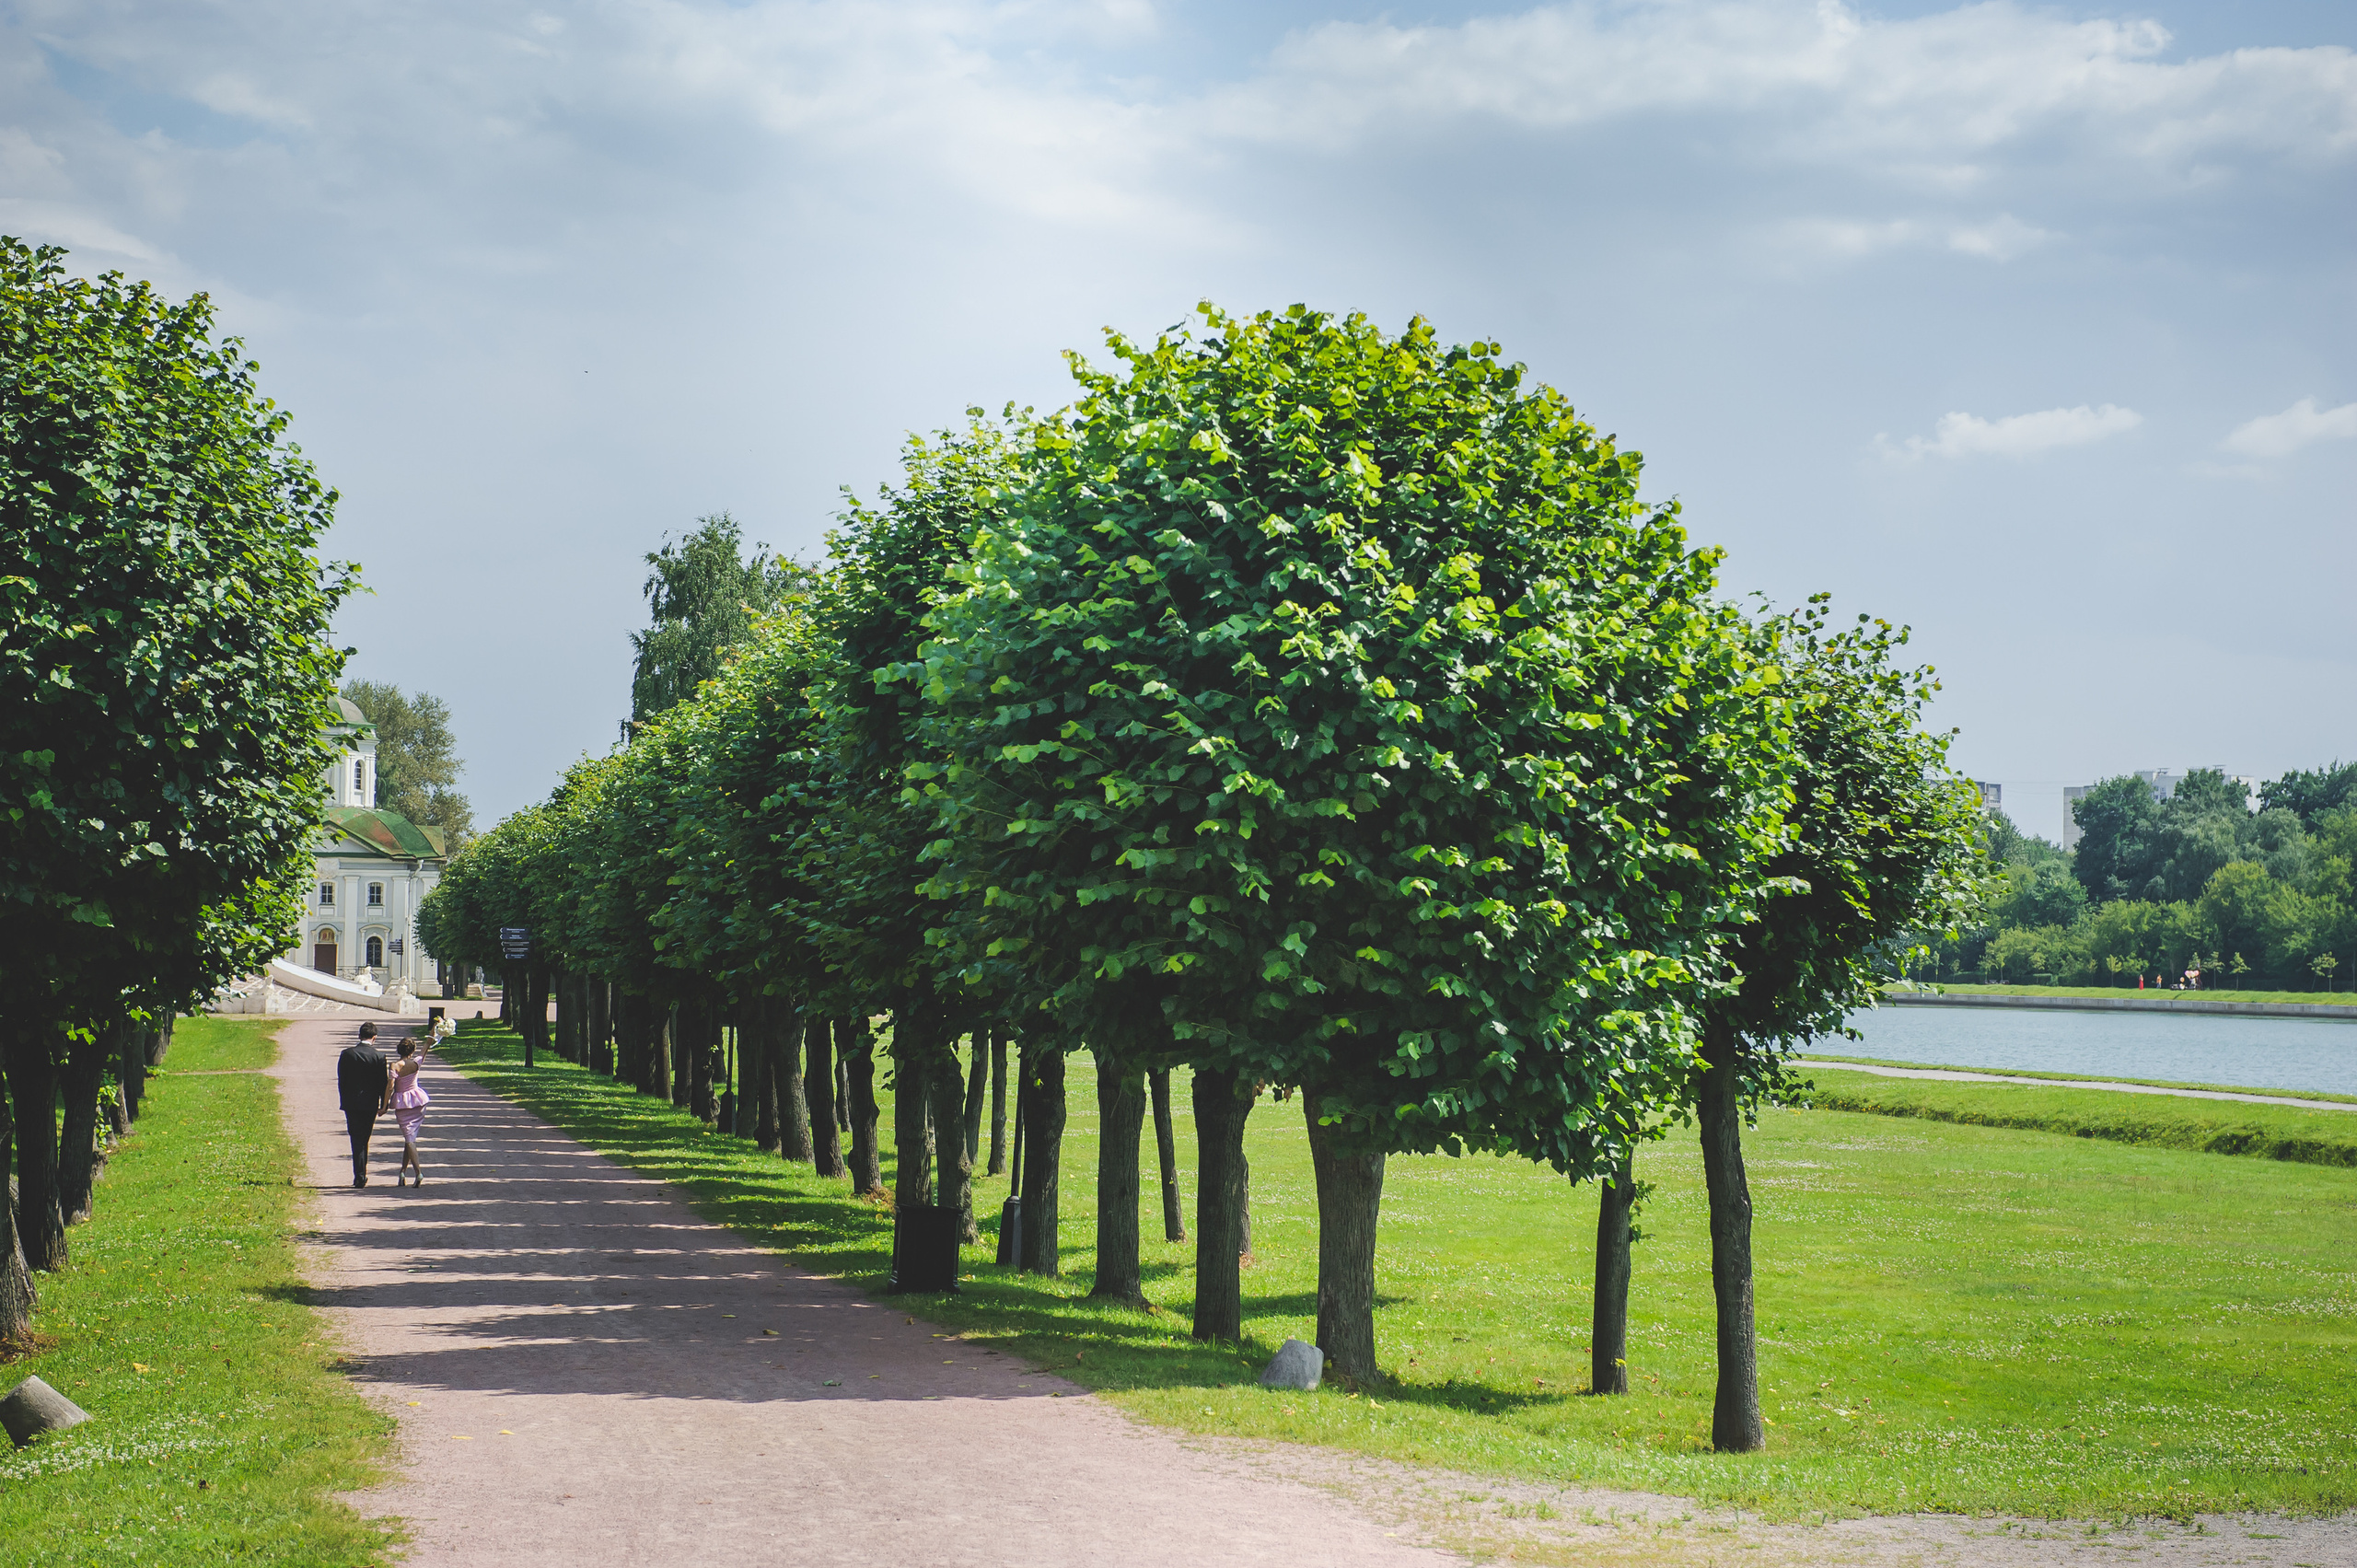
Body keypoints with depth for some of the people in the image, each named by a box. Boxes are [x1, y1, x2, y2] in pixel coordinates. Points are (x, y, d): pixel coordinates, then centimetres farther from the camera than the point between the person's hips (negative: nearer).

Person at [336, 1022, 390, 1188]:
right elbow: (383, 1083, -3)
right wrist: (383, 1105, 6)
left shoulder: (347, 1054, -4)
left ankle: (359, 1176, -6)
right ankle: (361, 1175, 21)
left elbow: (341, 1081, 0)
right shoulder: (379, 1056, -7)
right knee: (364, 1139, 14)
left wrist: (344, 1101, 9)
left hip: (351, 1104, 0)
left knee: (356, 1139, 2)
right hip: (370, 1104, 0)